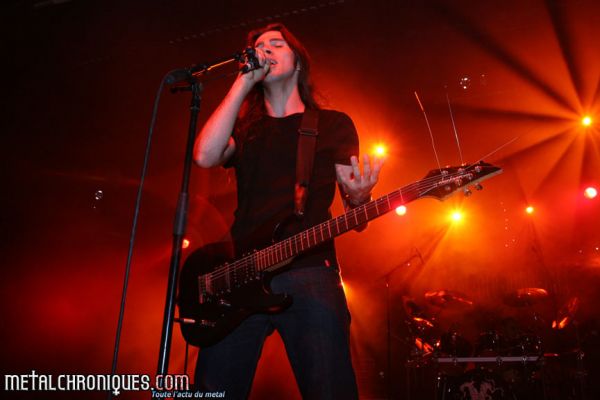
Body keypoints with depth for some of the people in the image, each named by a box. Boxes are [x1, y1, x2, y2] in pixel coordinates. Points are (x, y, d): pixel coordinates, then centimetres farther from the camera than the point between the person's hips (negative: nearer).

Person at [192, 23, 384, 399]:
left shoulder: (334, 124, 13)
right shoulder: (243, 128, 19)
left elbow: (355, 220, 9)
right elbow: (205, 156, -5)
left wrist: (358, 198, -16)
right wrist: (244, 82, 0)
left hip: (310, 272, -2)